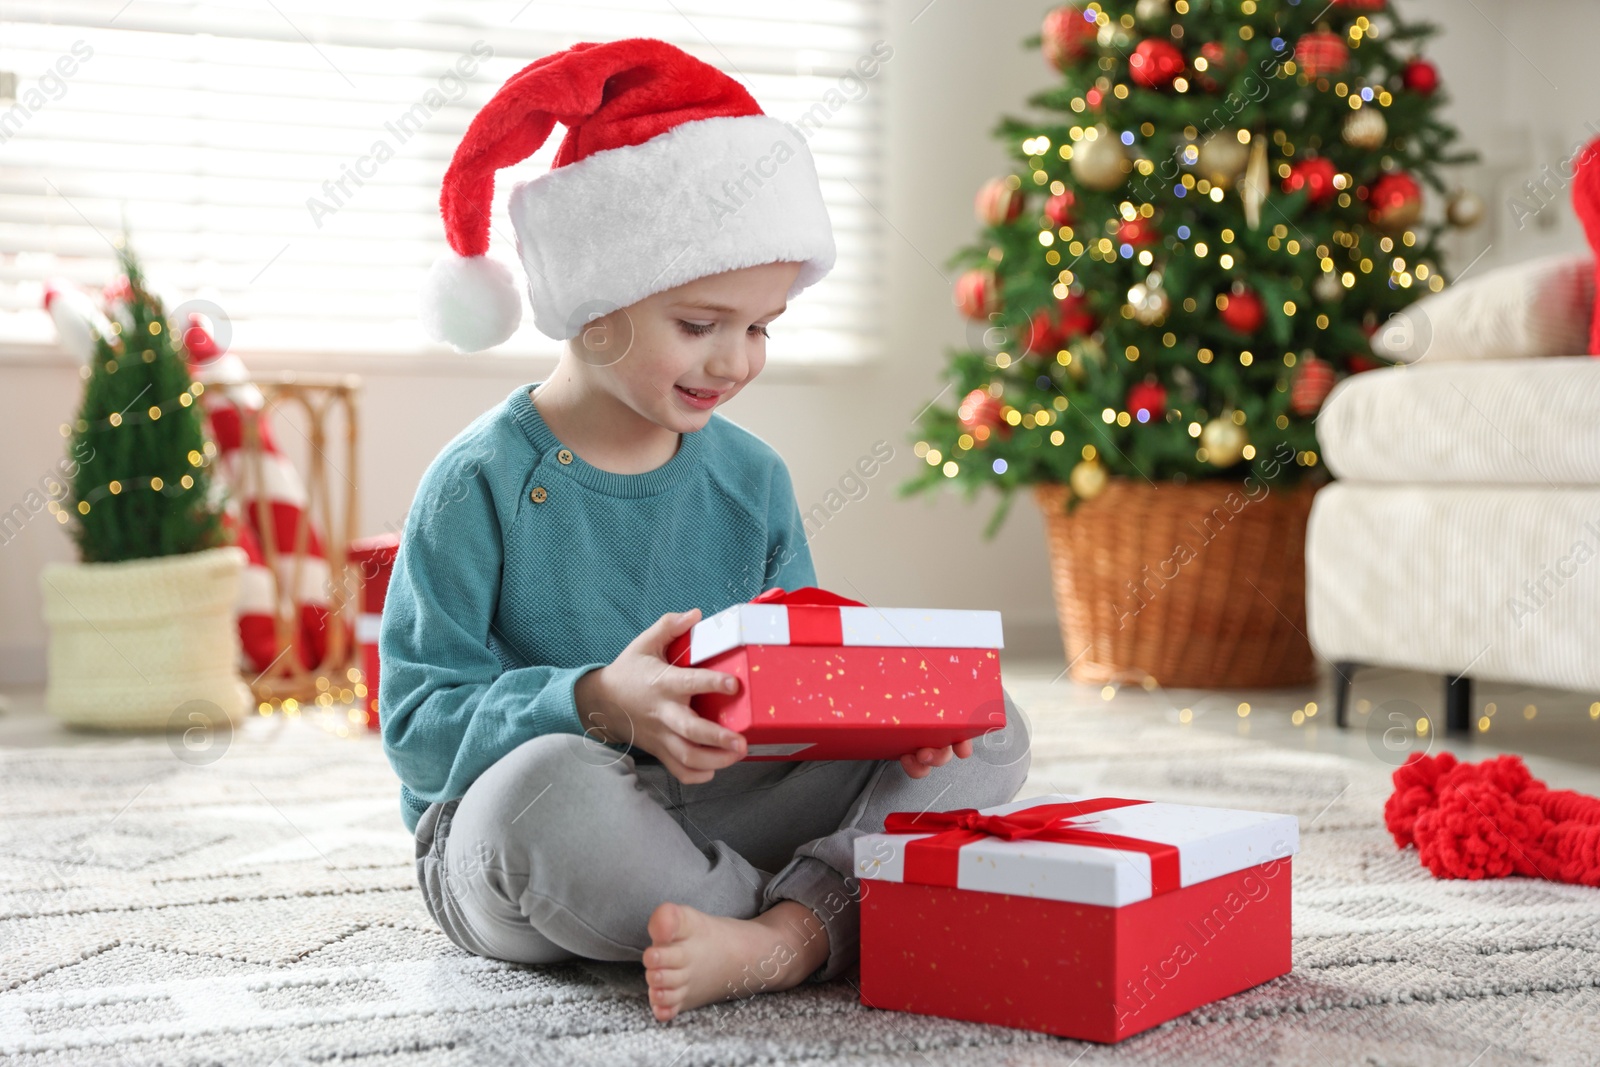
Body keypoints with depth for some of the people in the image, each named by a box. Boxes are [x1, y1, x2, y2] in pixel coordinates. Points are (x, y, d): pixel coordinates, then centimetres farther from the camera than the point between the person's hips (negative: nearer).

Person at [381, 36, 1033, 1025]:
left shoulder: (752, 477, 6)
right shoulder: (481, 484, -11)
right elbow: (419, 720, -15)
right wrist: (598, 705, -32)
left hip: (726, 812, 5)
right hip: (506, 853, -5)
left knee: (990, 730, -6)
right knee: (551, 787, -42)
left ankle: (789, 929, -30)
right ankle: (854, 918, -21)